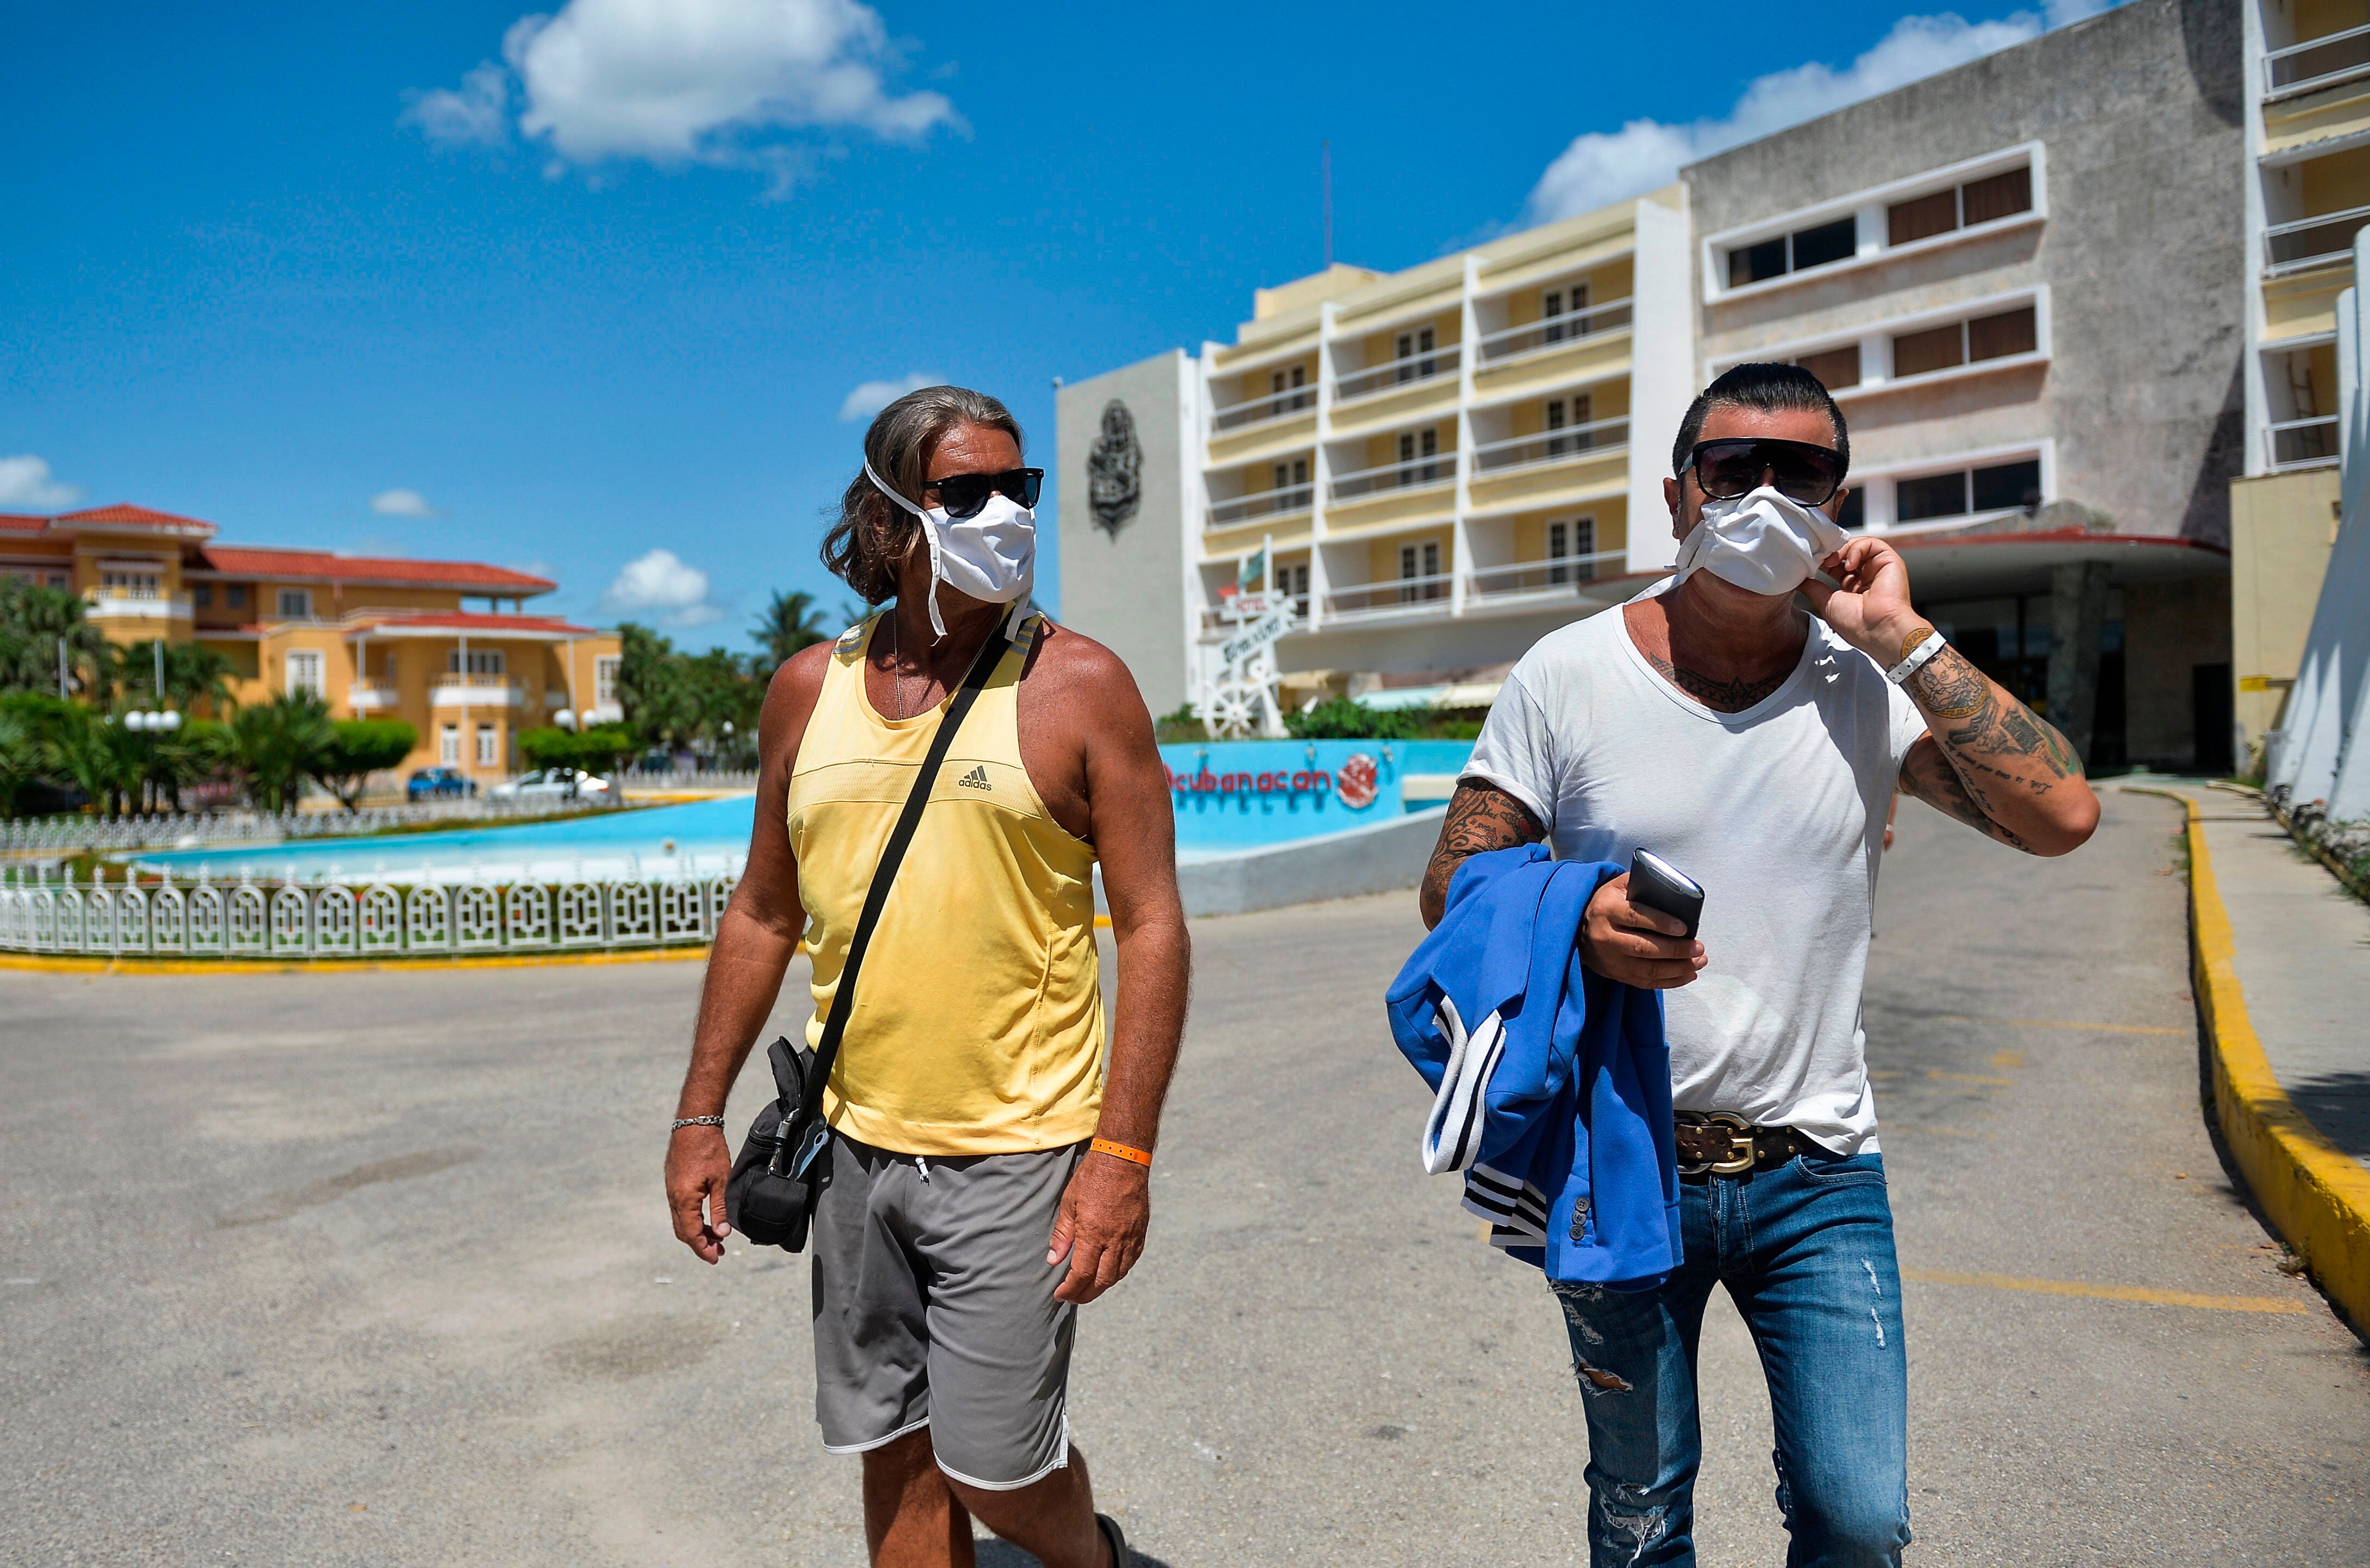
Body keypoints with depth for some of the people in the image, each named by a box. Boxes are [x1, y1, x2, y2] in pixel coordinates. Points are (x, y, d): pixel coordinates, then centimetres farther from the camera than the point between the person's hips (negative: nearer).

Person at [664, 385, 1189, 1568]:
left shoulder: (1078, 686, -8)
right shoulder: (809, 690, 4)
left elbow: (1151, 925, -10)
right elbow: (763, 914, 12)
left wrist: (1124, 1154, -16)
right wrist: (700, 1114, 10)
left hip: (1016, 1149, -4)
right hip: (856, 1146, 5)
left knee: (991, 1461, 3)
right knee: (894, 1450, 15)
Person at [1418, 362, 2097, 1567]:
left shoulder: (1870, 684, -2)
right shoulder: (1567, 677, -7)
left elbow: (2060, 816, -14)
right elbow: (1449, 891, -5)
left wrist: (1903, 638, -15)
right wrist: (1576, 921, -24)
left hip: (1817, 1172, 1)